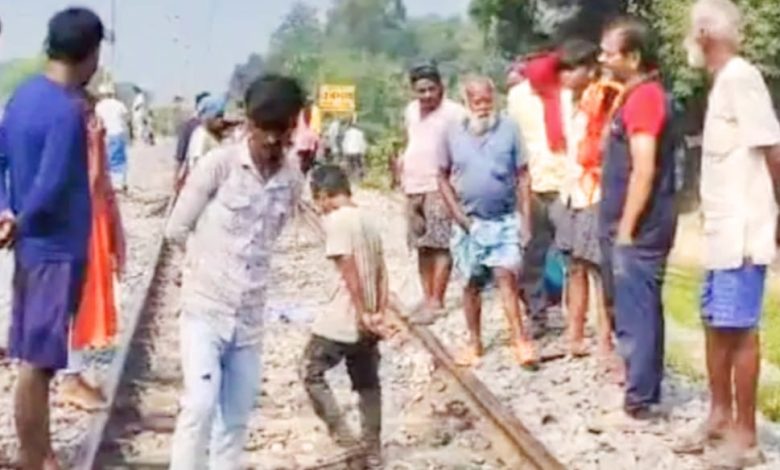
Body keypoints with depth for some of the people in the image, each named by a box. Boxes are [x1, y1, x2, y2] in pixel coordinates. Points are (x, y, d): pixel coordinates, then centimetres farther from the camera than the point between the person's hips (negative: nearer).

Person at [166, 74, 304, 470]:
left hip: (250, 316, 5)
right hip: (205, 308, -4)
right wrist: (214, 258, 7)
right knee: (200, 406, -15)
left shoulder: (292, 181, 2)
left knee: (236, 420, 11)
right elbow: (177, 229, -3)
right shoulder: (218, 164, -11)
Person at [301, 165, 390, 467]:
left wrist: (363, 315, -16)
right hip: (367, 320, 8)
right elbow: (381, 272, 9)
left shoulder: (335, 220, -13)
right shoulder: (368, 221, 12)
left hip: (343, 320, -8)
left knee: (311, 373, 7)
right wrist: (379, 313, 5)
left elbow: (349, 270, -19)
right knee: (367, 384, 16)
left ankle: (343, 436, -2)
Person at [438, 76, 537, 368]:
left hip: (506, 218, -2)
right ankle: (475, 343, 21)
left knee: (505, 275, -13)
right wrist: (458, 214, -3)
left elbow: (522, 177, -2)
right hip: (470, 221, 2)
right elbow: (443, 178, 7)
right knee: (472, 283, 9)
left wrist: (525, 218, -7)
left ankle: (520, 341, -11)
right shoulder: (454, 135, -1)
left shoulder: (509, 129, -5)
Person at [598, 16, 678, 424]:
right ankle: (643, 393, 24)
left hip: (638, 231, -10)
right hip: (632, 229, 10)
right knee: (637, 313, 15)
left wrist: (626, 230, -19)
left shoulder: (644, 97, -16)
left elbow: (643, 171, -22)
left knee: (636, 317, -3)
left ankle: (640, 404, 4)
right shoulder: (637, 96, 16)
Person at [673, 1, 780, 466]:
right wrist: (713, 214, 14)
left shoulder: (740, 78, -14)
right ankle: (720, 416, 27)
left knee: (739, 330, -2)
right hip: (722, 232, 9)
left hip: (743, 233, -9)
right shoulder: (723, 82, 14)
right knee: (716, 324, 15)